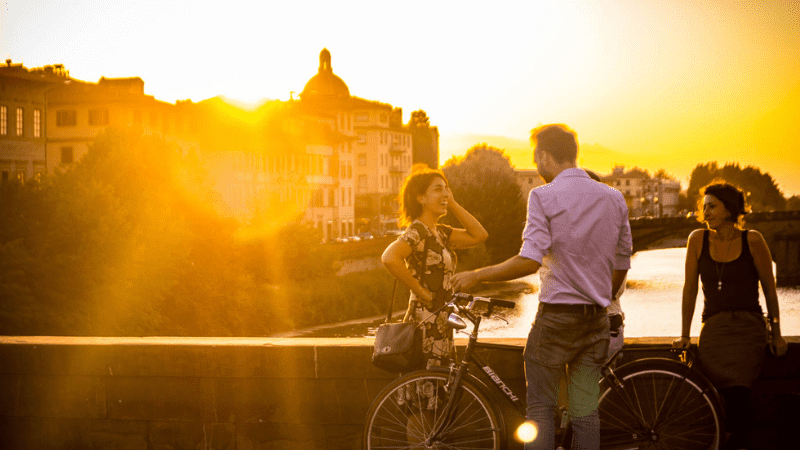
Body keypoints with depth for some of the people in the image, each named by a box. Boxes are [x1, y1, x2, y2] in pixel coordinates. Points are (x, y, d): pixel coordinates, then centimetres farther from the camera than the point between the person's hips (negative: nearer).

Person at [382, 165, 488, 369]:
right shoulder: (417, 231, -14)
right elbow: (389, 257, -31)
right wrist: (422, 292, -22)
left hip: (440, 325, 9)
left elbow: (479, 235, 10)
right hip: (426, 324, -9)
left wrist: (453, 204, 6)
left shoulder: (440, 232, 14)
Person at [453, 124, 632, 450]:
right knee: (585, 411, 8)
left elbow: (530, 261, -19)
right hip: (596, 319, 5)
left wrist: (476, 276, -10)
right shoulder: (614, 199, 8)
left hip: (557, 313, -5)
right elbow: (621, 266, 12)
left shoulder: (544, 196, -9)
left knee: (540, 407, 4)